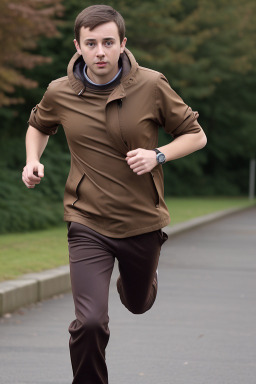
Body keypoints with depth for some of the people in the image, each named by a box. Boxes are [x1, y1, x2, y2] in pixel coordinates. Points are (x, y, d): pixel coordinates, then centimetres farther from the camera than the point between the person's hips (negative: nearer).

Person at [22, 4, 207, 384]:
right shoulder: (60, 93, -6)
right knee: (90, 323, -17)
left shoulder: (151, 86, -10)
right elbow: (38, 125, 18)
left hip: (142, 222, 1)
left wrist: (158, 155, -17)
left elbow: (195, 135, 0)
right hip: (88, 224, -1)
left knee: (139, 304, 25)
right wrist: (33, 160, -1)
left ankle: (139, 276, 62)